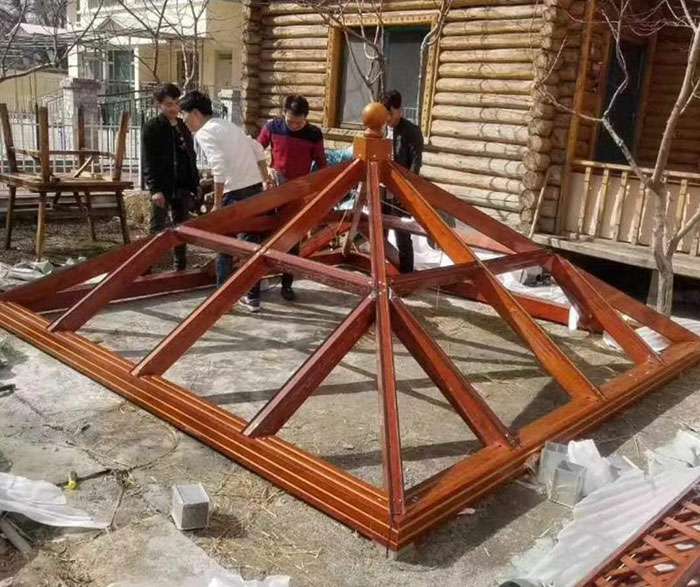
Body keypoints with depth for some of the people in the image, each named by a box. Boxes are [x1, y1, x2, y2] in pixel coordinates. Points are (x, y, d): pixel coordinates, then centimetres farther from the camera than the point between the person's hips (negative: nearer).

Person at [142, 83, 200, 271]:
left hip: (183, 187, 6)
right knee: (157, 230, -6)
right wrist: (155, 189, -20)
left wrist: (194, 184, 9)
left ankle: (180, 267, 22)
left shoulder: (183, 127, 12)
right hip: (162, 187, -6)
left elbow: (191, 157, 17)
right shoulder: (151, 128, -5)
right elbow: (148, 162, -11)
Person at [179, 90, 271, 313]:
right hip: (255, 188, 8)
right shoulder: (227, 125, 19)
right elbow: (258, 151, 22)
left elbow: (219, 168, -20)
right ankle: (253, 297, 19)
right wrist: (265, 179, 27)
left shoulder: (205, 133, -7)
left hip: (236, 192, -8)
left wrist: (217, 203, -15)